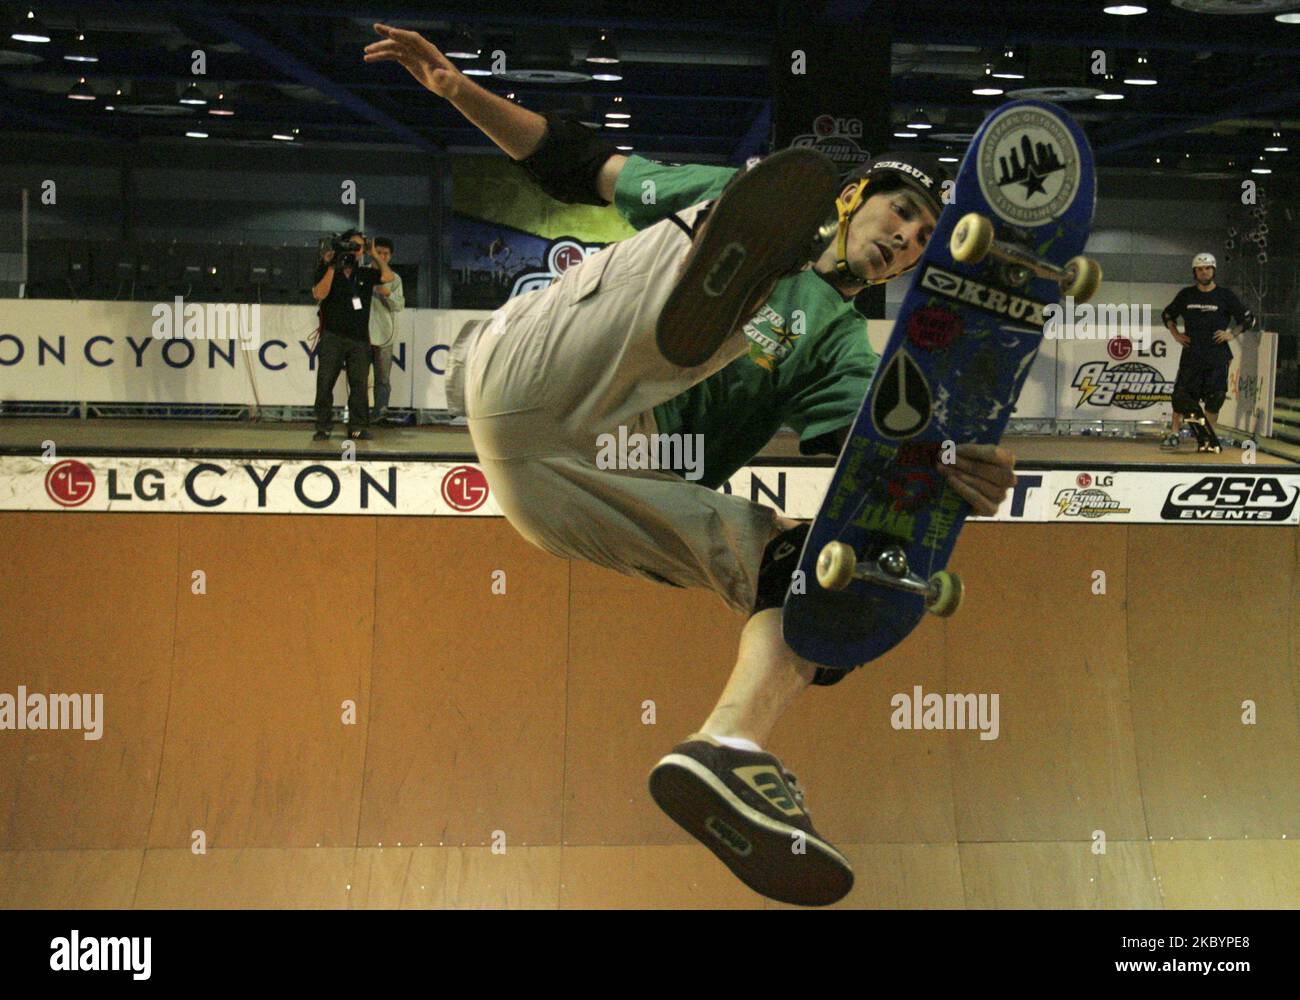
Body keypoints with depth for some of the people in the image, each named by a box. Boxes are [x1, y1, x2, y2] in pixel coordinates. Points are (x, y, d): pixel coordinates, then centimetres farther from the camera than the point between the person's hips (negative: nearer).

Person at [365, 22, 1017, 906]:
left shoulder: (839, 347, 21)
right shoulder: (723, 198, 22)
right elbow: (579, 165, 23)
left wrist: (945, 470, -24)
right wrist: (460, 89, 10)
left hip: (596, 494, 3)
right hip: (531, 384, -2)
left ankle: (730, 753, -38)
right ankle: (712, 290, -62)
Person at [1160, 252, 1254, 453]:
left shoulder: (1225, 296, 2)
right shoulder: (1186, 295, 7)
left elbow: (1248, 319, 8)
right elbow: (1167, 314, 21)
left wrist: (1232, 334, -4)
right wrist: (1176, 334, 9)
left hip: (1217, 355, -1)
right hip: (1191, 352, 1)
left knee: (1213, 399, -2)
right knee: (1181, 394, -5)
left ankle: (1208, 438, 5)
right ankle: (1174, 435, 1)